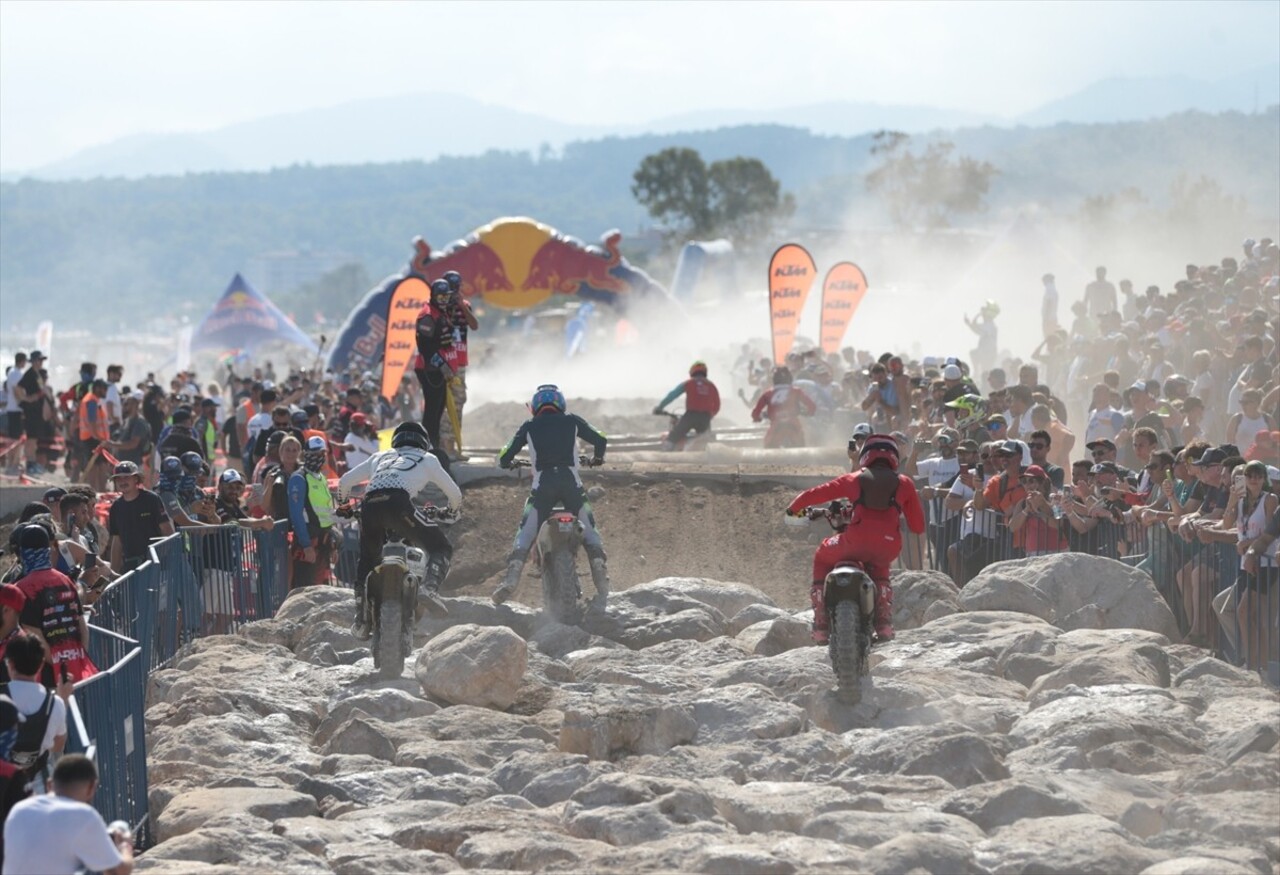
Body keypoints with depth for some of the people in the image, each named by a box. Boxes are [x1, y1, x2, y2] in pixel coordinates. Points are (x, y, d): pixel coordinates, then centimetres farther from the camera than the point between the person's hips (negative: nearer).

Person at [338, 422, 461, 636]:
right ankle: (429, 589, -25)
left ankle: (362, 620, 20)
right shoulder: (427, 459, 28)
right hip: (398, 503, -4)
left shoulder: (380, 457, 36)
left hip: (369, 505, 4)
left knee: (366, 562, 24)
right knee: (441, 549, 3)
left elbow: (345, 481, 40)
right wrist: (453, 509, 54)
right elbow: (454, 492, 32)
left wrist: (343, 505, 60)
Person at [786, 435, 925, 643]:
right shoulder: (904, 483, 16)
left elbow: (816, 493, 19)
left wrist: (794, 508, 39)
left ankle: (821, 626, 16)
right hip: (889, 546, 2)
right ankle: (884, 623, 22)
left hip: (856, 542, -2)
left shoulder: (854, 479, 16)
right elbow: (918, 526, 15)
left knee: (823, 558, 28)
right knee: (879, 565, 39)